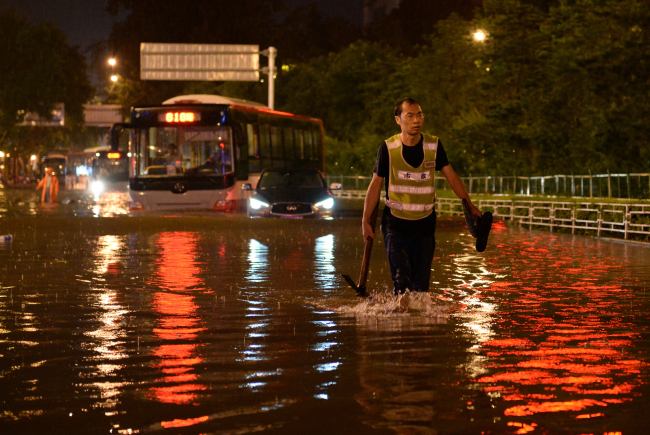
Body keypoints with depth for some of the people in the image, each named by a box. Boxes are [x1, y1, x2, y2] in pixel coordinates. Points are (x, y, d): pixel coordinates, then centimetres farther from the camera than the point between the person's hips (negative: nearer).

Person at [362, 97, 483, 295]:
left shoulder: (434, 145, 0)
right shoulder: (388, 148, -6)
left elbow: (452, 177, 8)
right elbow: (376, 185, 0)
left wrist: (470, 207, 5)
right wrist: (366, 221, -3)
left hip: (424, 225, 2)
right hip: (395, 225, -2)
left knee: (420, 286, 3)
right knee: (402, 283, -14)